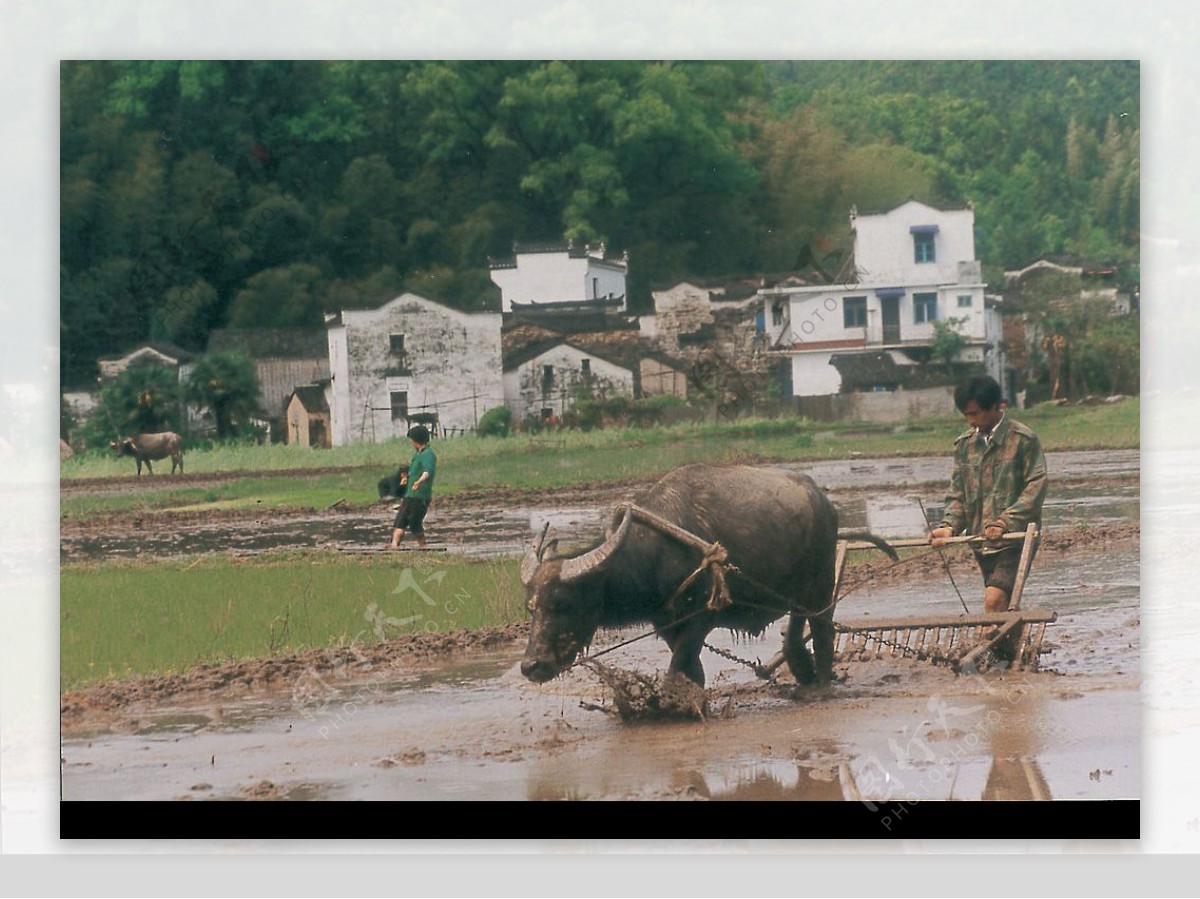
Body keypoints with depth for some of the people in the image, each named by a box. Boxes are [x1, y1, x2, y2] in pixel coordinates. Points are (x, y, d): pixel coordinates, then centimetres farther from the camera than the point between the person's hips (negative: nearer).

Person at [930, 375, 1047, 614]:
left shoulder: (1023, 440, -7)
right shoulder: (964, 444, 10)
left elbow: (1035, 488, -11)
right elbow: (958, 493, 12)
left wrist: (1005, 522, -21)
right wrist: (949, 526, -6)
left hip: (1015, 539, -6)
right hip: (982, 542, 6)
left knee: (994, 600, -20)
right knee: (1004, 607, 11)